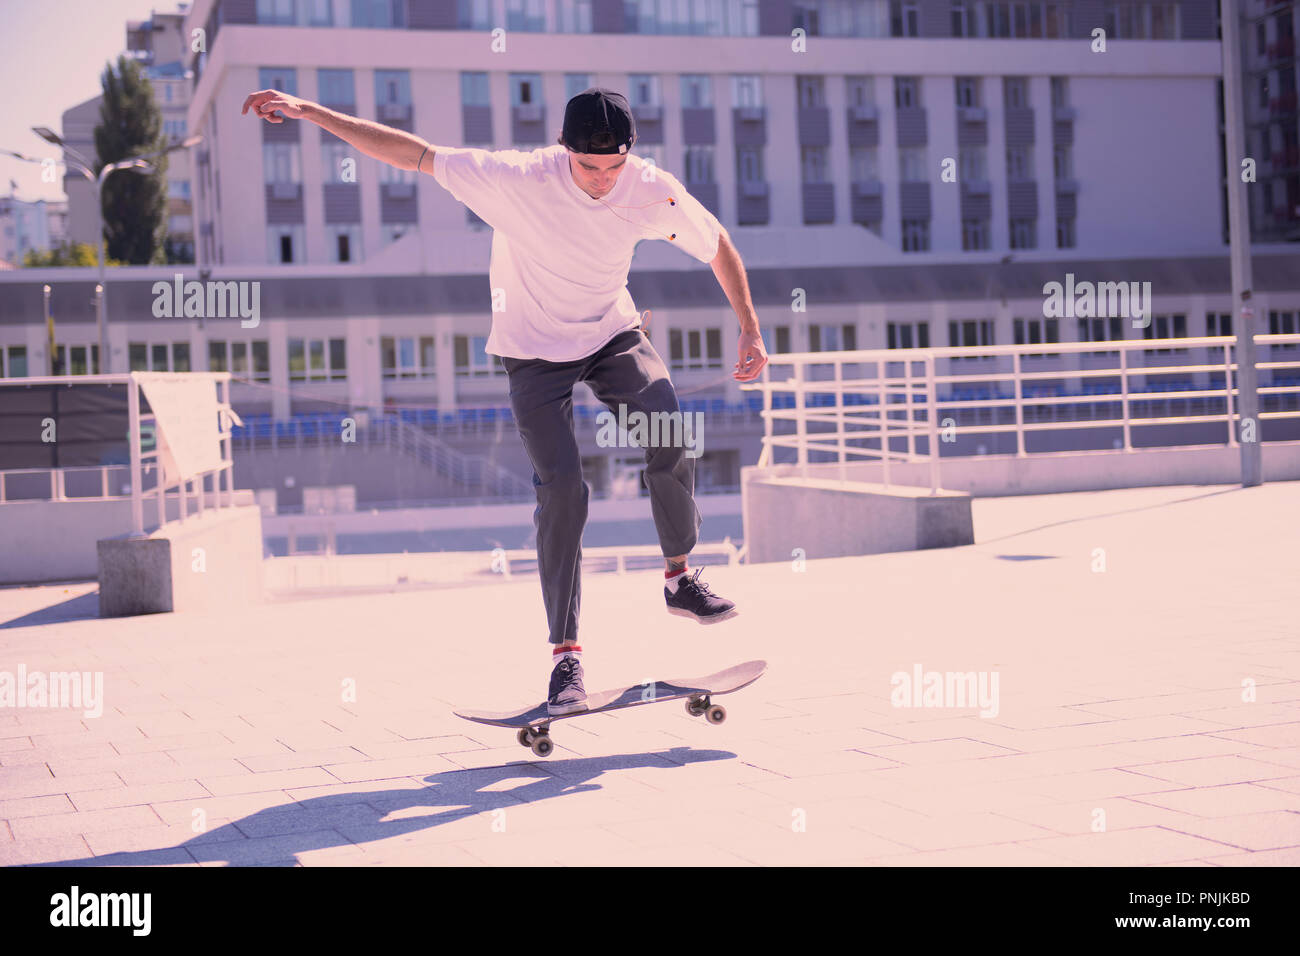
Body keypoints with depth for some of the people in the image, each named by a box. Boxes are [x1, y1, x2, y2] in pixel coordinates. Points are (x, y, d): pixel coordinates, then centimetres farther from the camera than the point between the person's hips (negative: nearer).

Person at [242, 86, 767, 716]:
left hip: (613, 334, 2)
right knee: (562, 490, -15)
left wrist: (751, 328, -2)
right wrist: (310, 112, -22)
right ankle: (566, 653, -5)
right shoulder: (518, 179, -26)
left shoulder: (652, 191, -18)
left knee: (668, 434, -22)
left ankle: (680, 579, 1)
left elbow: (718, 244, 0)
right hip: (534, 350, -2)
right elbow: (412, 154, -21)